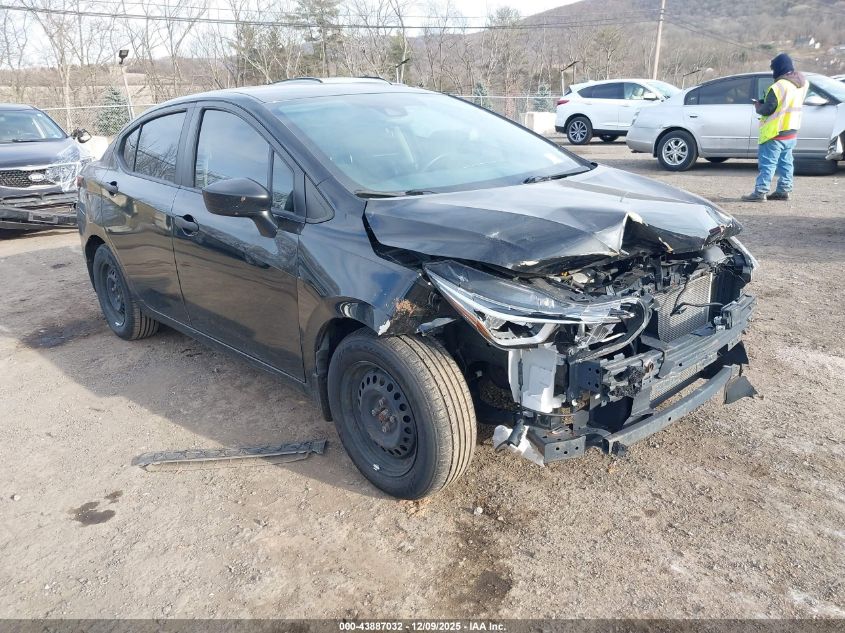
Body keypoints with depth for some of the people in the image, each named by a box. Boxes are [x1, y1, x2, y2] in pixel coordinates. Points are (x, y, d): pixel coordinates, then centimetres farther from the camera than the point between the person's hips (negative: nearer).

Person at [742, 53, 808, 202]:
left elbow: (767, 109, -20)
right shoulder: (802, 82, 6)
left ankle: (760, 192, -7)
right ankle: (783, 190, 20)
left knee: (767, 163, -6)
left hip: (775, 133, -8)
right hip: (792, 131, 8)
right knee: (785, 162, 15)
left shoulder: (778, 87, -21)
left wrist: (758, 106, 1)